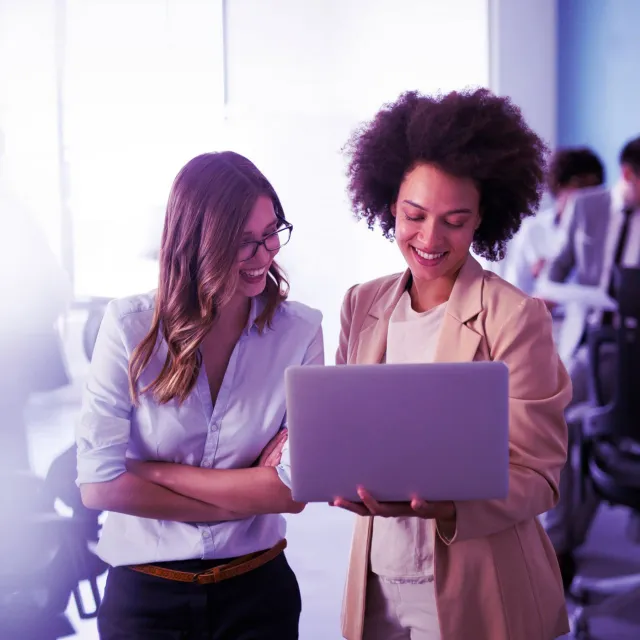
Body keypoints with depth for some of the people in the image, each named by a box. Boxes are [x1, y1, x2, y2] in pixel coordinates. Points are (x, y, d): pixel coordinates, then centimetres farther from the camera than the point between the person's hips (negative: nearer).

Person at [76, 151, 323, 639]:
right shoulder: (130, 327, -12)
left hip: (257, 591, 1)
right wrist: (245, 496, -15)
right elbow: (99, 485, -15)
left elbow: (293, 492, -14)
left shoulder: (299, 331, -9)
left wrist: (153, 471, -15)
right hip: (143, 595, -1)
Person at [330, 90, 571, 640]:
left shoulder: (516, 318, -13)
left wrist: (440, 503, -29)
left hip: (474, 593, -4)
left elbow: (536, 475, -12)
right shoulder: (362, 305, 4)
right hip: (376, 579, 5)